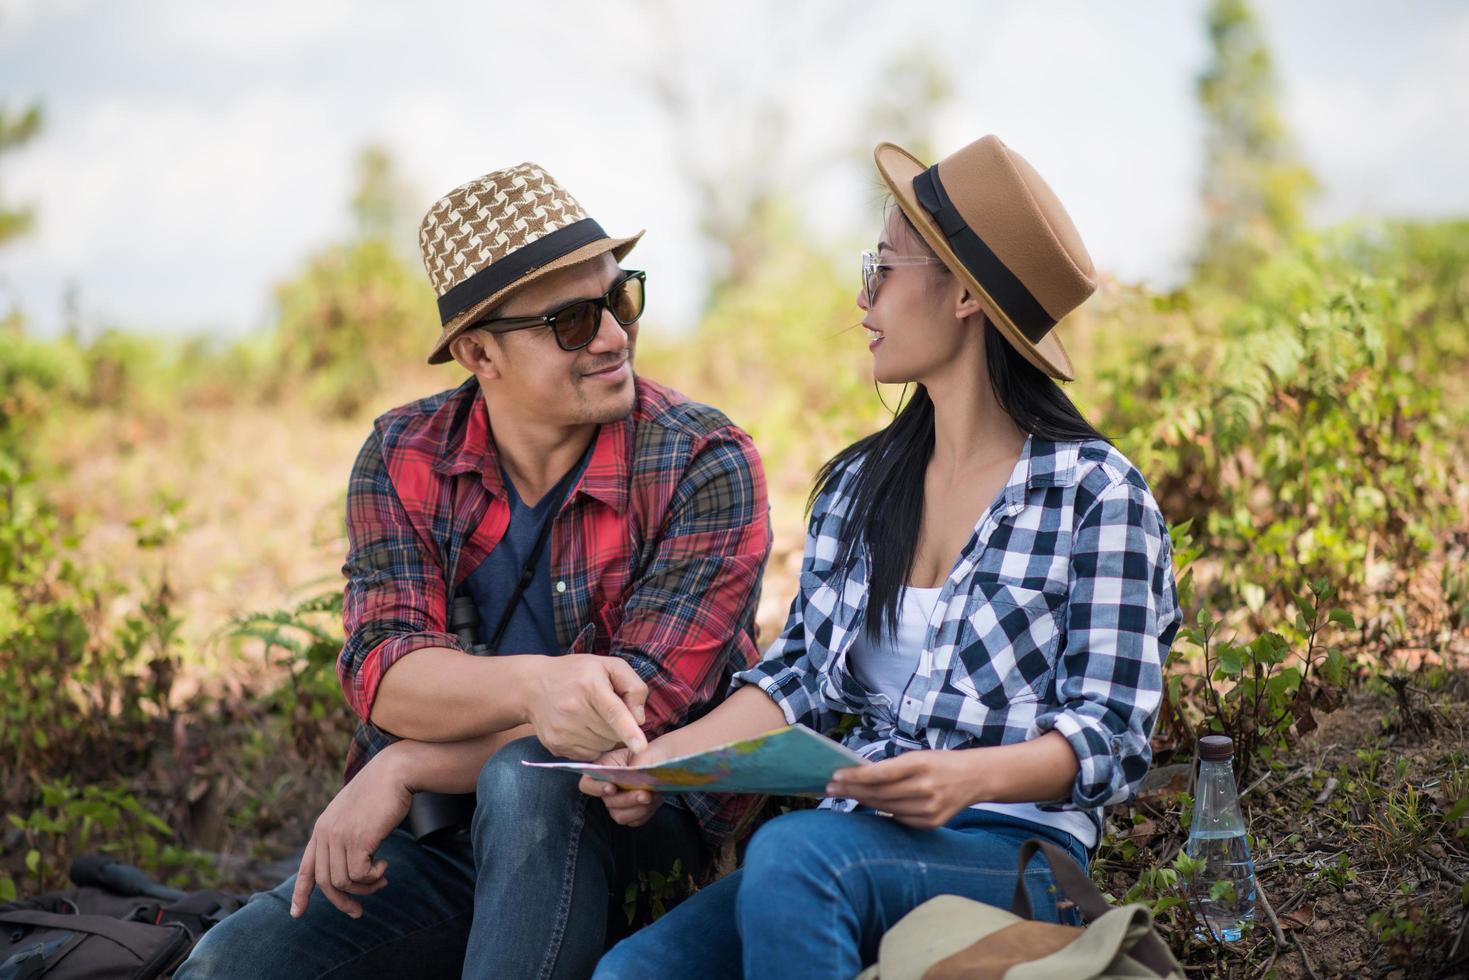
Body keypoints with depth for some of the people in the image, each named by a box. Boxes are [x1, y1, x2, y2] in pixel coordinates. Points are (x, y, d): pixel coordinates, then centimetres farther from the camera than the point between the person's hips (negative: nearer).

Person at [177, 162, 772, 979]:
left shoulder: (703, 467, -12)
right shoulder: (404, 458, 0)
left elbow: (641, 708, -18)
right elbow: (385, 679, -13)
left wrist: (405, 768, -20)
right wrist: (532, 684, -36)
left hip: (645, 818, -3)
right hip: (444, 833, 3)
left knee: (525, 781, -36)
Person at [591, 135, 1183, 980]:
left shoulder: (1096, 495, -4)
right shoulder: (858, 485, 15)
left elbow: (1113, 737, -8)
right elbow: (800, 674, 13)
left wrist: (971, 776, -28)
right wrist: (667, 753, -5)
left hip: (1012, 854, -5)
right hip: (855, 846, 5)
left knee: (793, 854, -36)